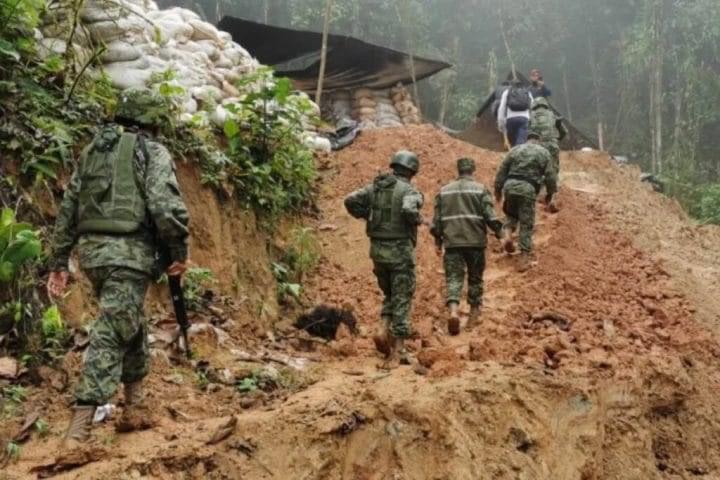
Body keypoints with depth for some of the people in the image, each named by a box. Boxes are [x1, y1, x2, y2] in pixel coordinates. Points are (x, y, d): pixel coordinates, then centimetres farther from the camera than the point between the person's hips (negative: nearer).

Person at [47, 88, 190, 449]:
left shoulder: (92, 151, 18)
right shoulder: (152, 152, -2)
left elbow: (68, 210, 16)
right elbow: (166, 206, -17)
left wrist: (59, 263, 19)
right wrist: (179, 251, -5)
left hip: (90, 250, 7)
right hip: (128, 253, -7)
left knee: (132, 325, 24)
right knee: (110, 335, -7)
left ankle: (135, 408, 31)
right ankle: (79, 429, -12)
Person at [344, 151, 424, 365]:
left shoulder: (375, 187, 8)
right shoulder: (409, 191, -9)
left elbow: (350, 201, -2)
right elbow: (408, 210, -29)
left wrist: (368, 216, 10)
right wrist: (417, 220, -8)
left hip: (377, 250, 5)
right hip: (400, 250, -5)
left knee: (391, 295, 22)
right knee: (402, 299, 3)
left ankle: (383, 330, 1)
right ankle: (398, 350, 3)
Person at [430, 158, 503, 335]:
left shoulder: (444, 191, 10)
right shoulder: (480, 189, 1)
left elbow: (437, 219, 10)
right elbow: (490, 215, -8)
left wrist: (438, 241, 18)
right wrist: (498, 231, 6)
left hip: (452, 242, 1)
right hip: (475, 241, -1)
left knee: (454, 278, -2)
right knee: (475, 278, 13)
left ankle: (453, 311, -25)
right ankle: (473, 316, 21)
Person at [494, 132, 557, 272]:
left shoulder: (515, 150, 15)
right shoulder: (544, 153, 10)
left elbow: (502, 170, 11)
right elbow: (550, 175, 6)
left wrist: (498, 188, 16)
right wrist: (550, 193, 17)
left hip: (510, 185, 3)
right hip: (528, 188, -2)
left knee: (511, 213, 29)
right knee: (527, 225, 3)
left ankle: (508, 234, 2)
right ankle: (525, 258, 4)